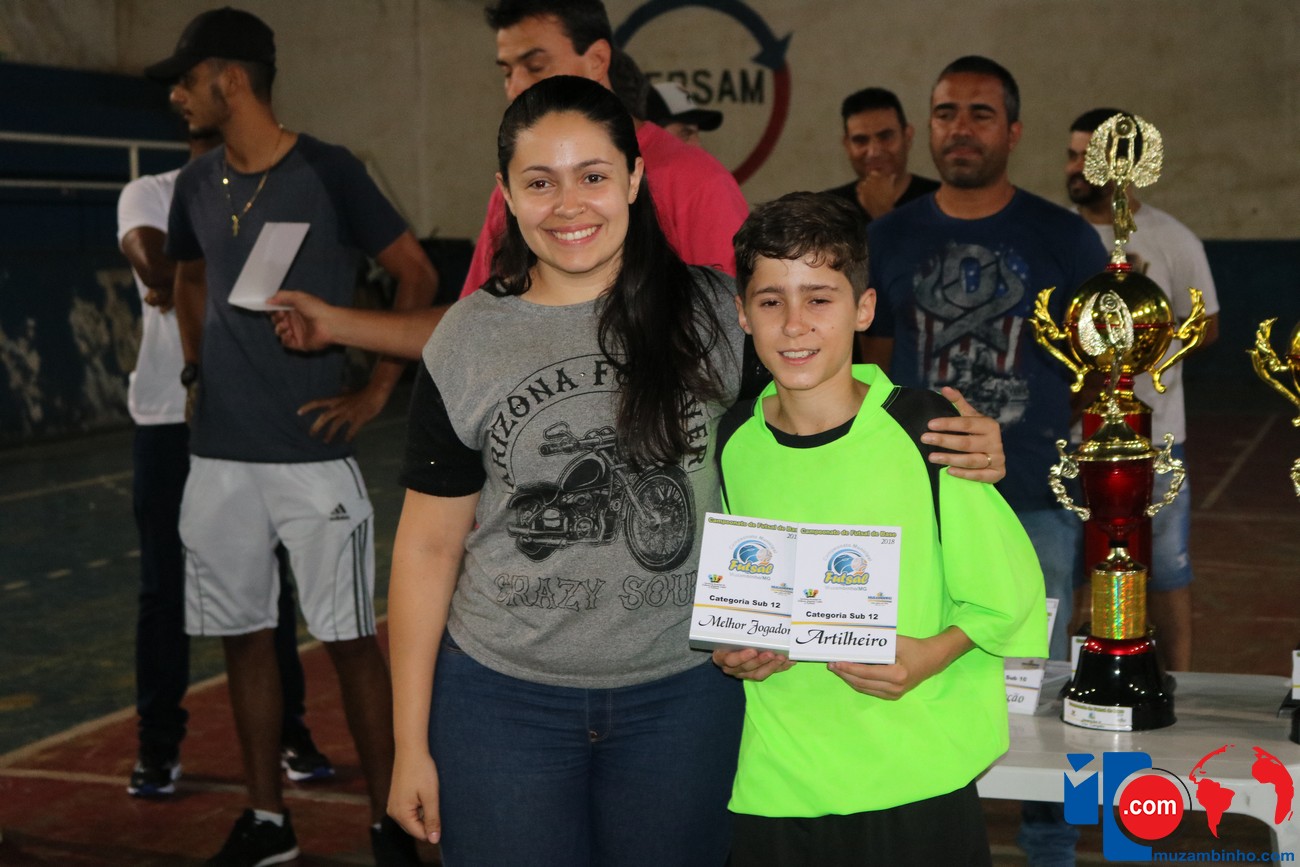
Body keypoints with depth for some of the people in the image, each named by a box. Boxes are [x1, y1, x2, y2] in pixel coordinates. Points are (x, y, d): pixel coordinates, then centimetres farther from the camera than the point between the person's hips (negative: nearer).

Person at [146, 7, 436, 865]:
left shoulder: (327, 172, -8)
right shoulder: (197, 184, 8)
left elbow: (418, 276, -5)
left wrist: (376, 393, -7)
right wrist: (196, 360, 13)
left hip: (313, 451, -5)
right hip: (219, 455, 6)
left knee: (351, 638, 0)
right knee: (245, 635, 11)